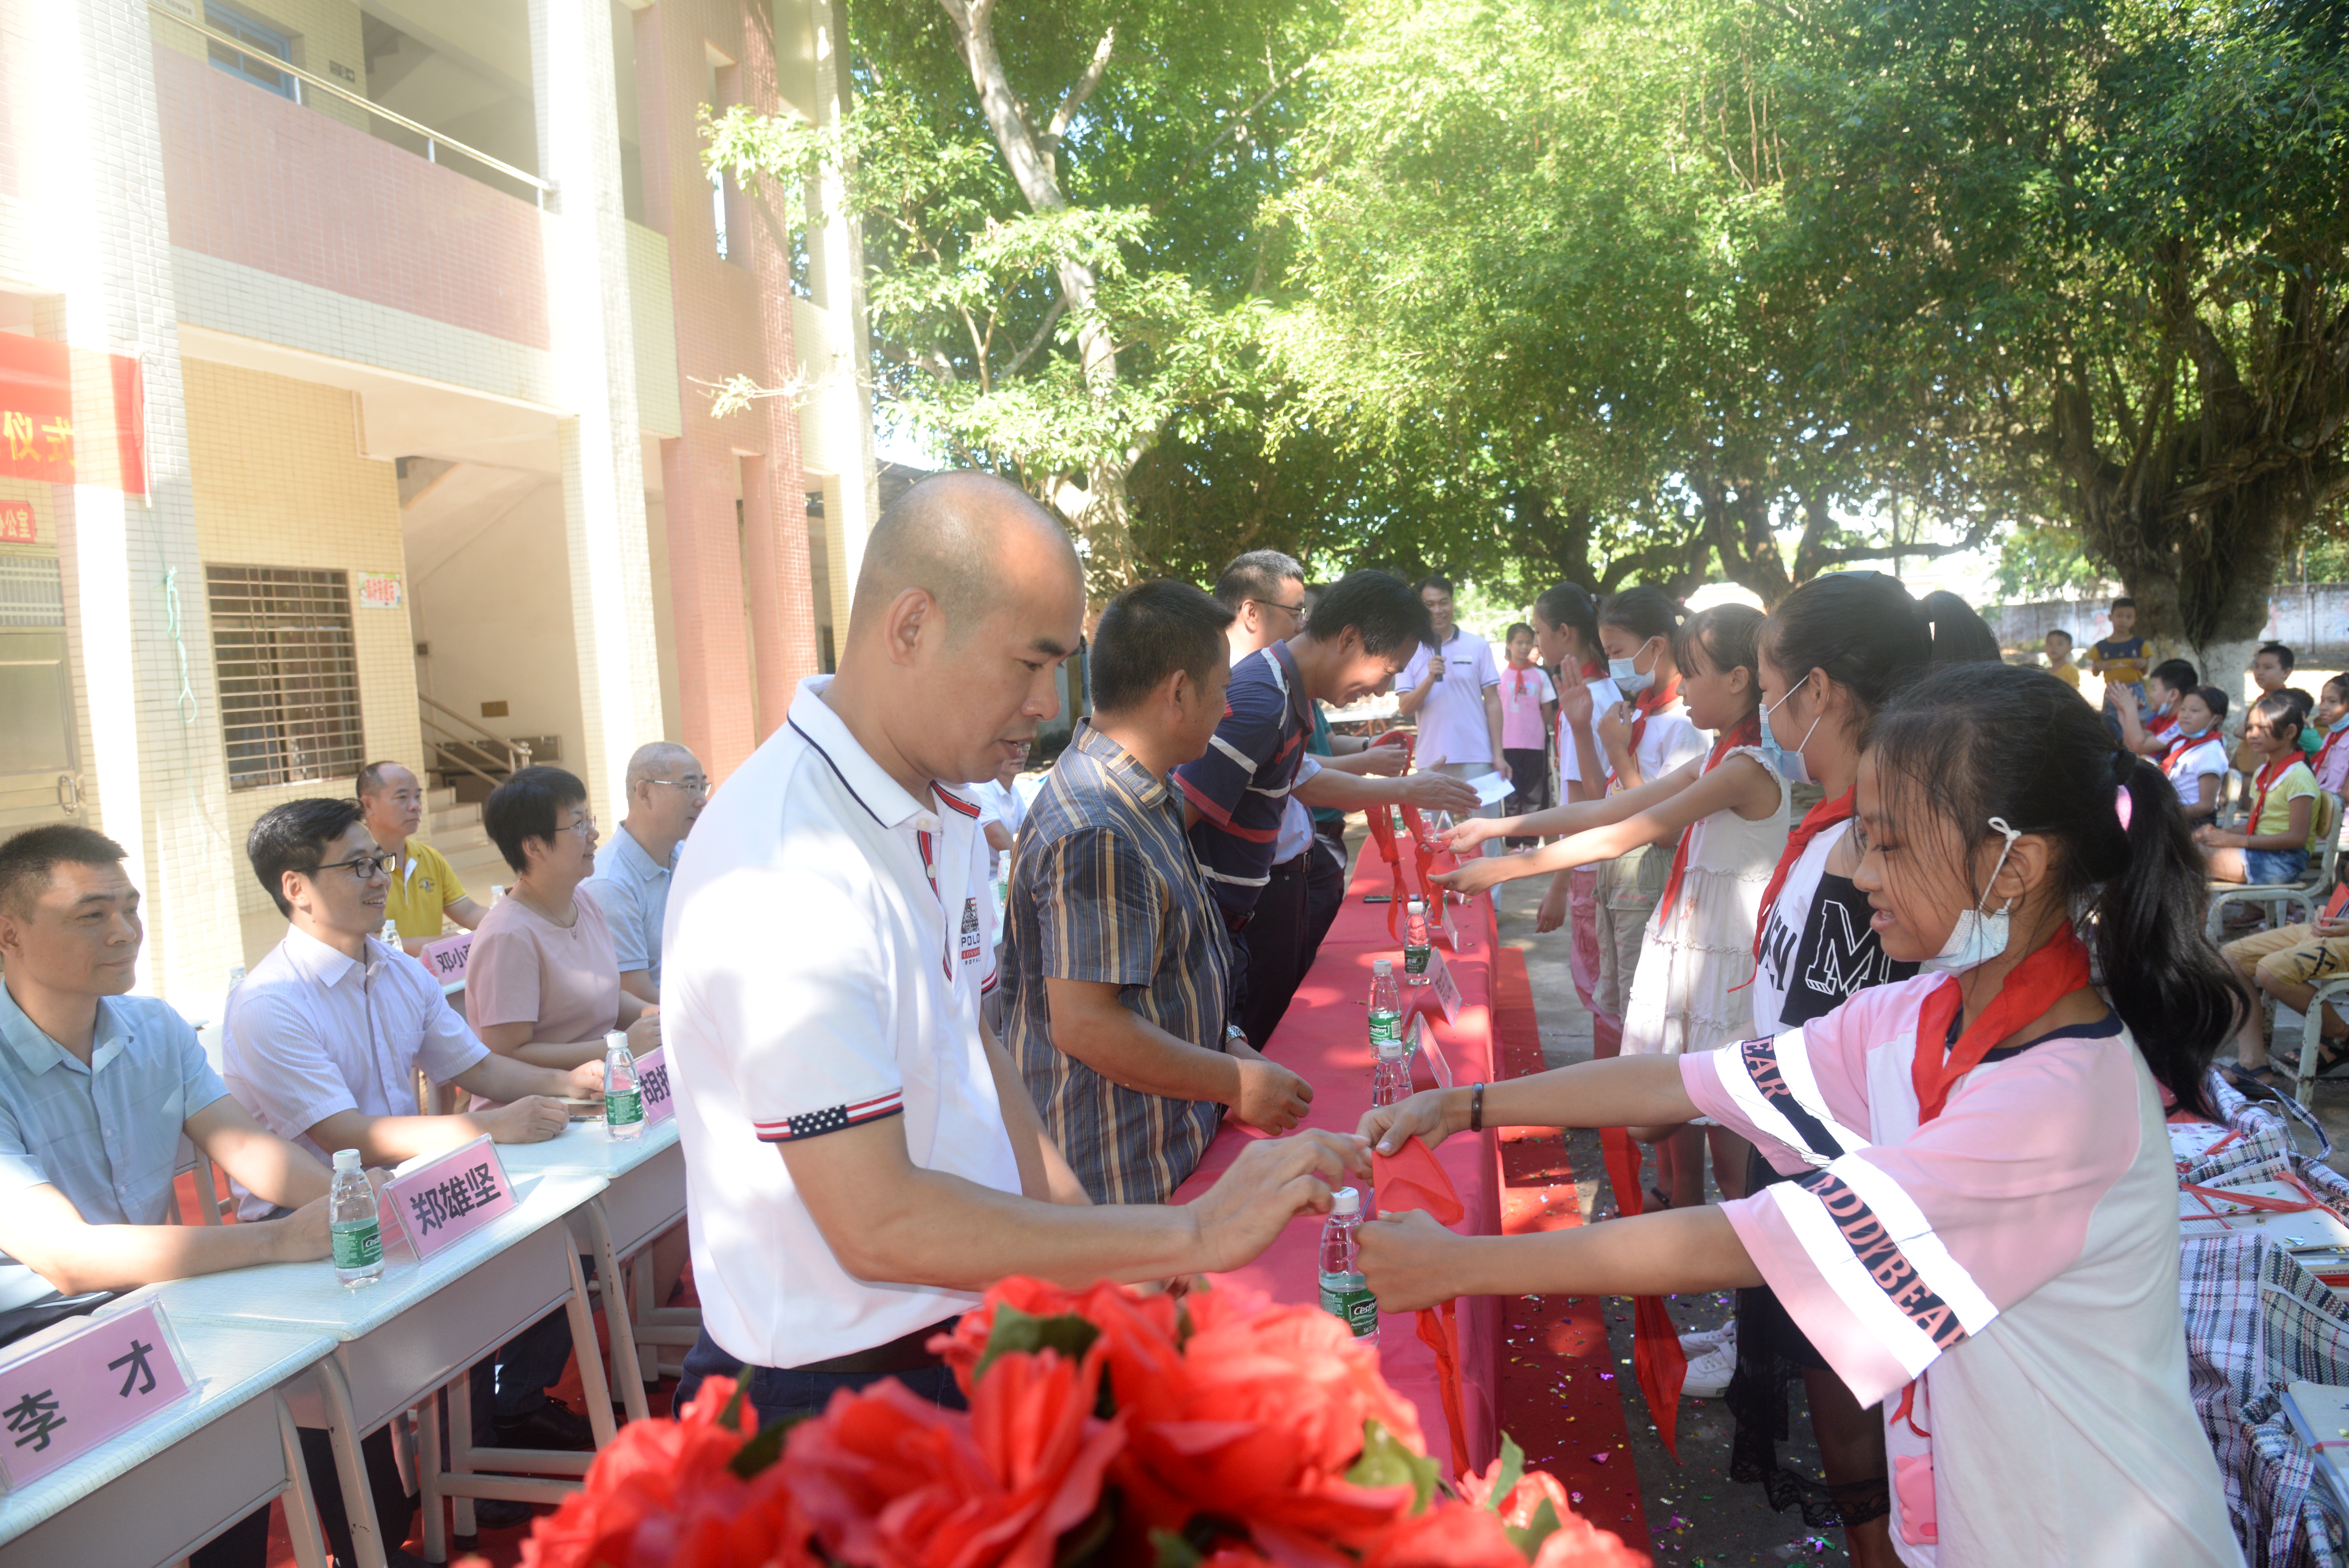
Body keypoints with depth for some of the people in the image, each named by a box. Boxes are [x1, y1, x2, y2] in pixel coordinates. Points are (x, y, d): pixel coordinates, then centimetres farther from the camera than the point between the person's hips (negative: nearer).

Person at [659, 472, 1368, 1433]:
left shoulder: (940, 816, 4)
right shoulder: (783, 874, -28)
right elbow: (878, 1226, -28)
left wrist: (1106, 1265, 3)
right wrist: (1192, 1235, -24)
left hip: (962, 1342, 9)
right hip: (833, 1398, -8)